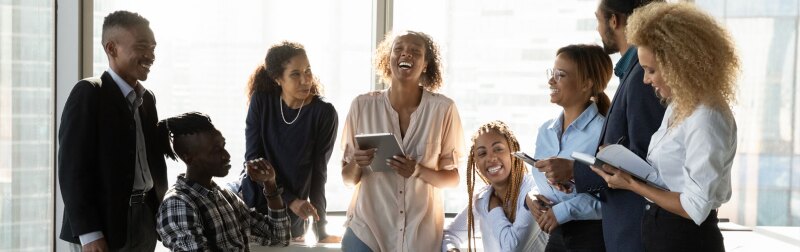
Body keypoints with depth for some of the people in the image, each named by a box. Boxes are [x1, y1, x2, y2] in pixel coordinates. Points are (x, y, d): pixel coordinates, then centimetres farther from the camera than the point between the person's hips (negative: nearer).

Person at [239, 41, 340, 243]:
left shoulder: (324, 113, -12)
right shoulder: (261, 101, -7)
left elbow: (318, 171, -9)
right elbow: (253, 158, -8)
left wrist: (321, 232, -10)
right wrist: (290, 199, -18)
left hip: (291, 216, -1)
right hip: (250, 203, 2)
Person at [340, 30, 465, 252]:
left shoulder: (443, 108, -7)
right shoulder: (362, 105, -4)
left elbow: (453, 177, 0)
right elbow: (348, 178, 4)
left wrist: (419, 171, -17)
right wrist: (356, 164, -17)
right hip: (366, 228, 0)